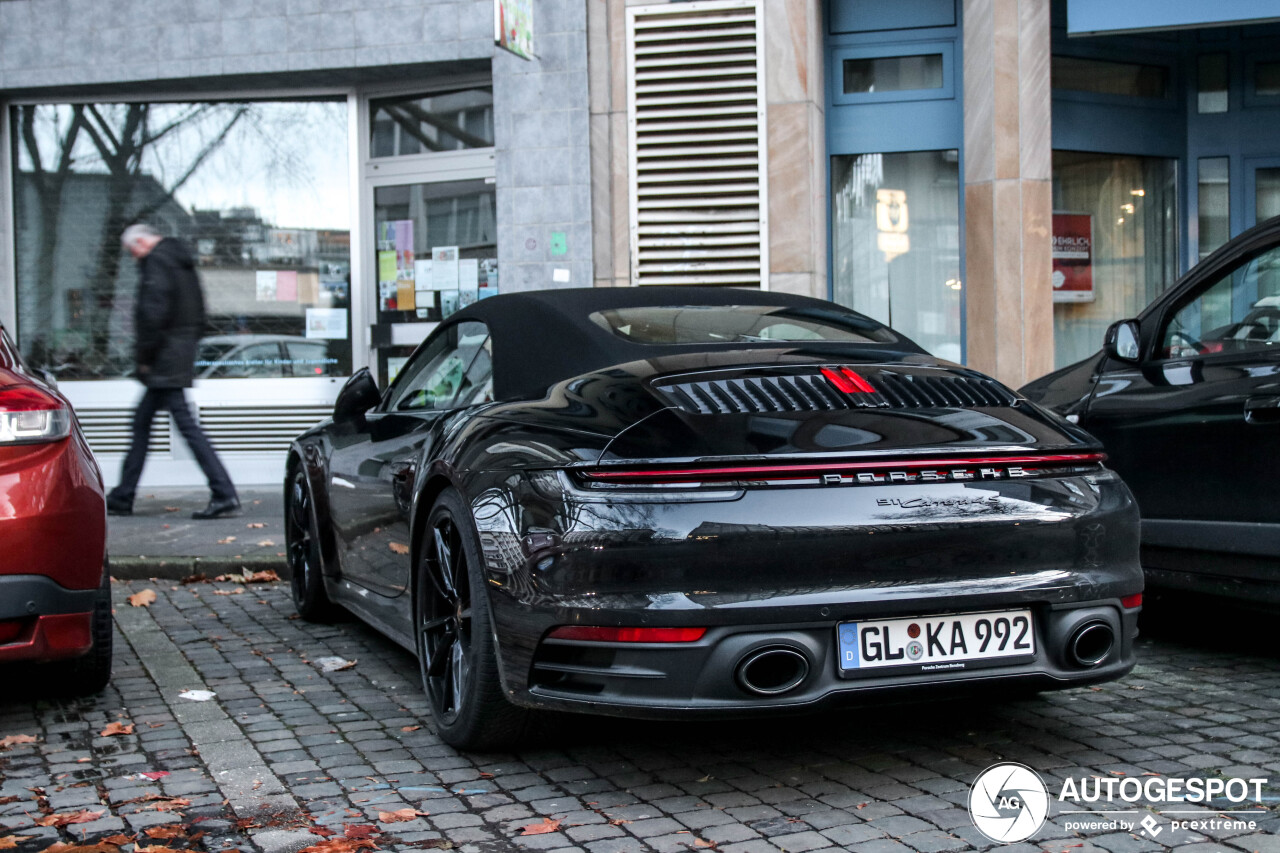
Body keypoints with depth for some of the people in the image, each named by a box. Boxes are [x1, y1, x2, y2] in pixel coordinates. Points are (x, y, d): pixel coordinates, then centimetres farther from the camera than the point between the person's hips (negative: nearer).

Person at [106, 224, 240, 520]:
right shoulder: (181, 261, 18)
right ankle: (122, 497, 22)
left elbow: (153, 312, -20)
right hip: (181, 357, 10)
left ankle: (224, 494, -14)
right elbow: (198, 312, 20)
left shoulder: (155, 262, -11)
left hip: (164, 362, -10)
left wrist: (144, 356, -13)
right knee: (141, 420, 16)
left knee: (186, 424, -11)